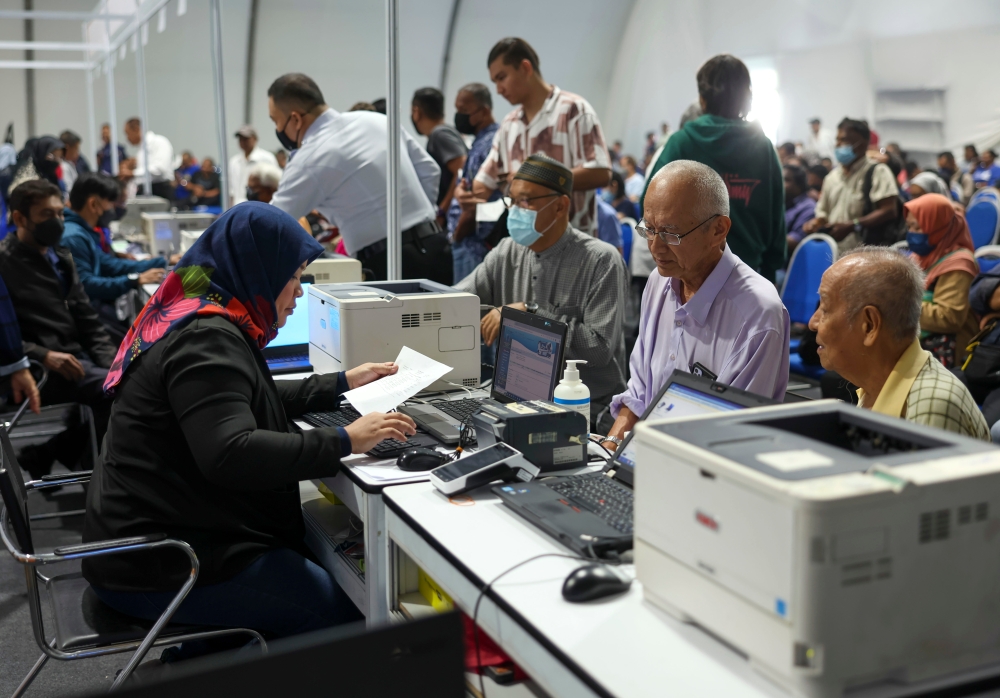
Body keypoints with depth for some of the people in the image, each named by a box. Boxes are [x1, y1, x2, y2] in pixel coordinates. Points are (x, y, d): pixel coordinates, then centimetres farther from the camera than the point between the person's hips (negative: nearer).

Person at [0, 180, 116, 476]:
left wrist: (114, 364, 2)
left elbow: (89, 323, 17)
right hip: (38, 372, -8)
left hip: (78, 361, 8)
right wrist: (43, 356, -22)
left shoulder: (61, 259, 19)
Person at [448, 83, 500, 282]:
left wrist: (456, 235, -9)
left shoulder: (489, 145, -15)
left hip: (475, 243, -10)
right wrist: (460, 190, -5)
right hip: (471, 243, 10)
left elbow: (476, 203, -19)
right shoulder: (480, 142, 16)